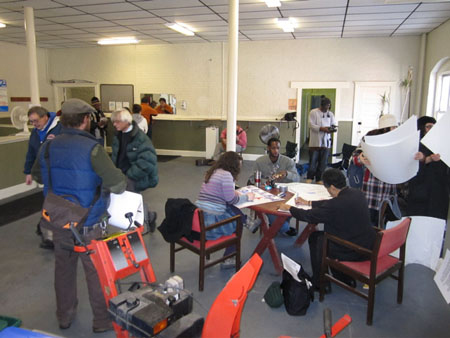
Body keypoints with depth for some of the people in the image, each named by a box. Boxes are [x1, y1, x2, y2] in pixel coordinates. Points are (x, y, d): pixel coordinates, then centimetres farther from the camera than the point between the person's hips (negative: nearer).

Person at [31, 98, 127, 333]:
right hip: (87, 225, -6)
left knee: (63, 269, 22)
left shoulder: (48, 147, -2)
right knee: (96, 272, 10)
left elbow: (37, 176, 16)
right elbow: (118, 185, -24)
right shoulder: (91, 148, -21)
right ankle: (103, 320, 26)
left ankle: (64, 316, 40)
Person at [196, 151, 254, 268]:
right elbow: (231, 200, -10)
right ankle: (227, 260, 23)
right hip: (211, 220, -8)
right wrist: (247, 197, 6)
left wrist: (234, 192, 16)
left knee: (237, 213, 16)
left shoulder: (214, 171, 14)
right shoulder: (226, 175, -14)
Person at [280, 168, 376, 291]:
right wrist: (308, 202, 21)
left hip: (352, 252, -8)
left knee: (315, 238, 11)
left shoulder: (336, 205, -27)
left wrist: (289, 208, 0)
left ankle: (320, 283, 23)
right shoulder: (357, 193, -1)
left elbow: (309, 216, -16)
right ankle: (346, 279, 31)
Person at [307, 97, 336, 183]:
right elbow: (311, 125, -11)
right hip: (315, 141, -4)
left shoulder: (330, 114, 12)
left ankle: (319, 179, 17)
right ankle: (309, 178, 13)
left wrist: (332, 129, -14)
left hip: (326, 142, 4)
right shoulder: (313, 112, -2)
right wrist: (322, 128, -23)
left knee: (323, 162, 7)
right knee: (313, 161, 1)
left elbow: (334, 124, 11)